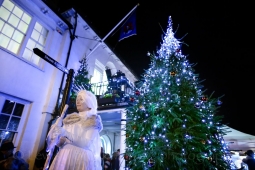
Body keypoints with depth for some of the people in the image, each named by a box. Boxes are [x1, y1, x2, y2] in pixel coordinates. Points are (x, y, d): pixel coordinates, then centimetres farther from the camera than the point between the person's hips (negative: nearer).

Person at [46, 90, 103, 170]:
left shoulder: (93, 121, -1)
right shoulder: (71, 119, 14)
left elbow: (86, 143, -14)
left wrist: (66, 133, -21)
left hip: (81, 159, -4)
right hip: (64, 157, 5)